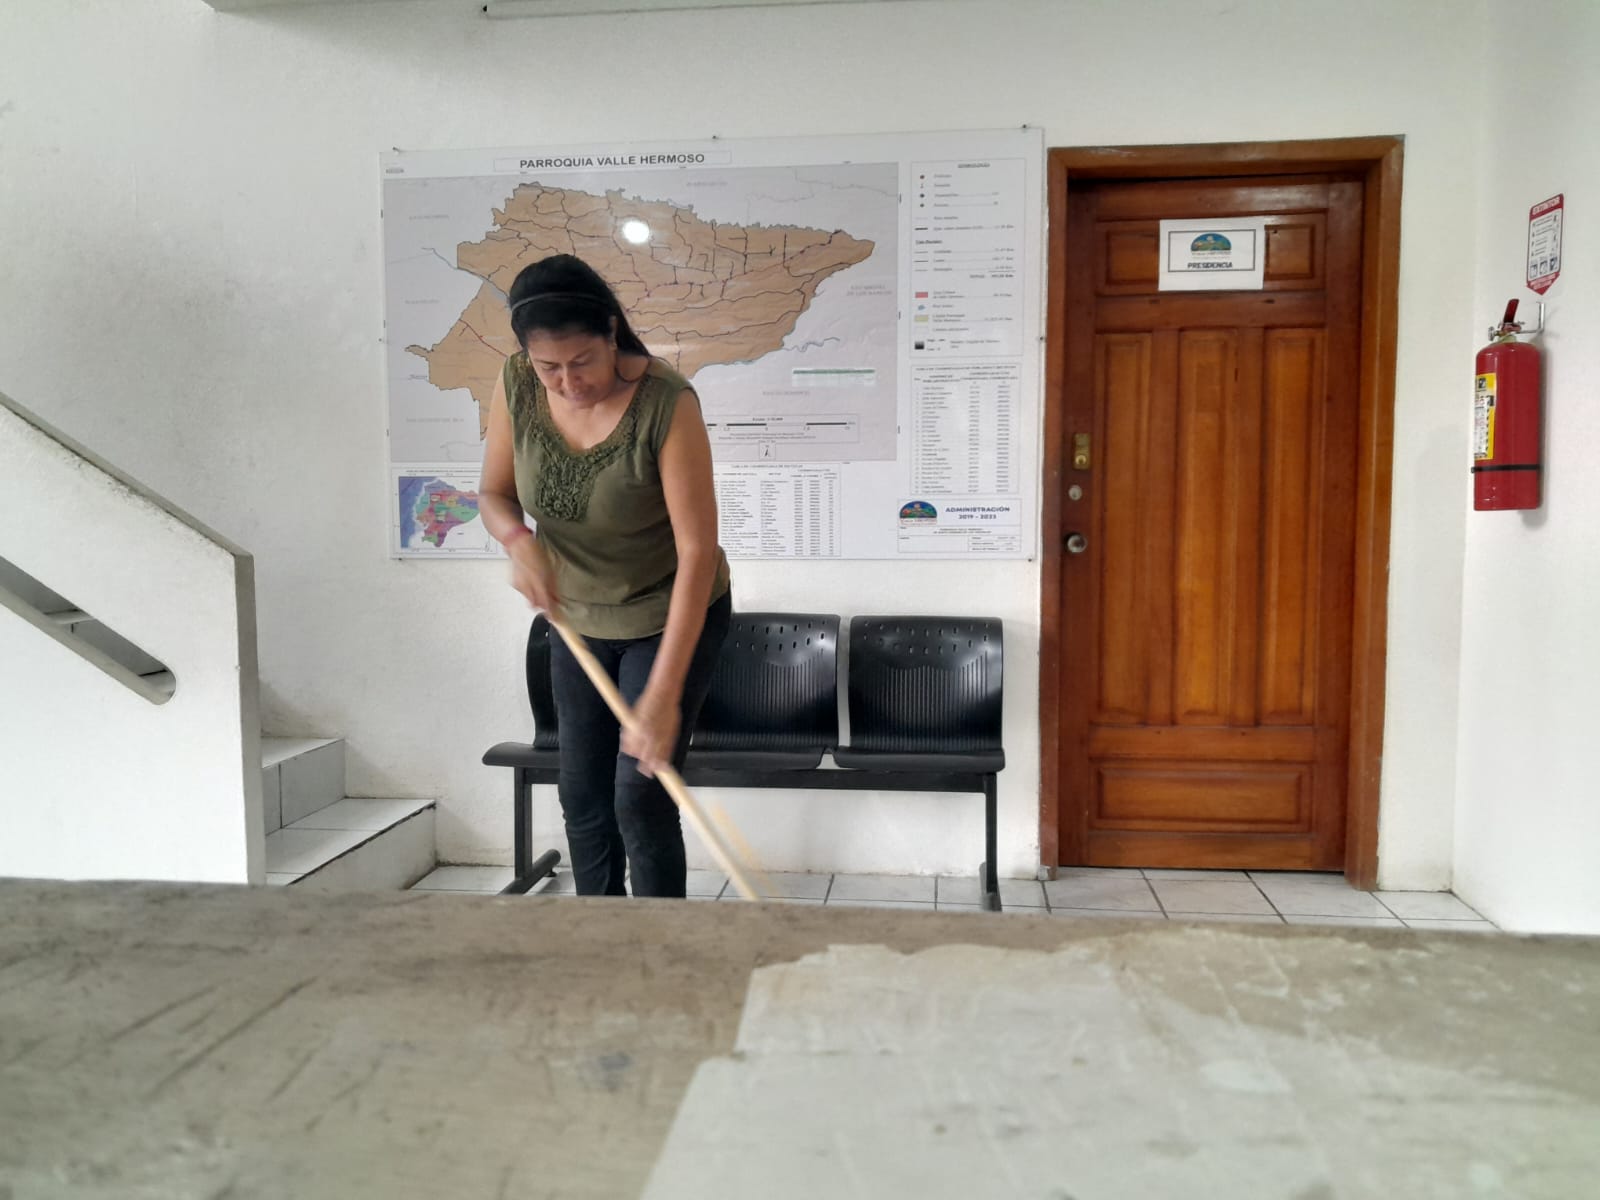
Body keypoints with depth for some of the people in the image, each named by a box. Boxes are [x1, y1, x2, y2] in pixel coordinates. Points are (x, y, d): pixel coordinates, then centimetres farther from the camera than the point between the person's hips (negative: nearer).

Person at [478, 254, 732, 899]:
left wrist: (665, 693, -34)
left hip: (670, 618, -5)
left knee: (640, 797, -8)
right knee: (582, 798, 11)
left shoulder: (667, 403, -29)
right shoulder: (517, 386, -14)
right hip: (579, 619, 5)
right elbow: (494, 494, 0)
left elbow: (697, 550, -31)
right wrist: (518, 540, -25)